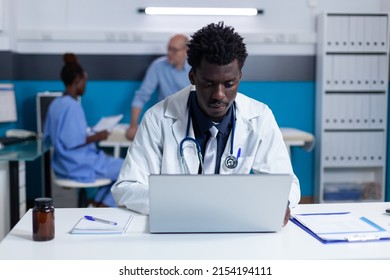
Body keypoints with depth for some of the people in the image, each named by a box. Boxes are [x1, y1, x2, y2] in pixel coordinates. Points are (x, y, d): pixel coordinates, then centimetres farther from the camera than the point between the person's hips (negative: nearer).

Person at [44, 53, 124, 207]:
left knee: (116, 165, 25)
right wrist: (96, 137, -12)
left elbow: (49, 137, 13)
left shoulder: (55, 104, 6)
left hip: (64, 164, 10)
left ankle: (99, 206, 19)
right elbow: (73, 142, -27)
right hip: (79, 166, -10)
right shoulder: (73, 106, -22)